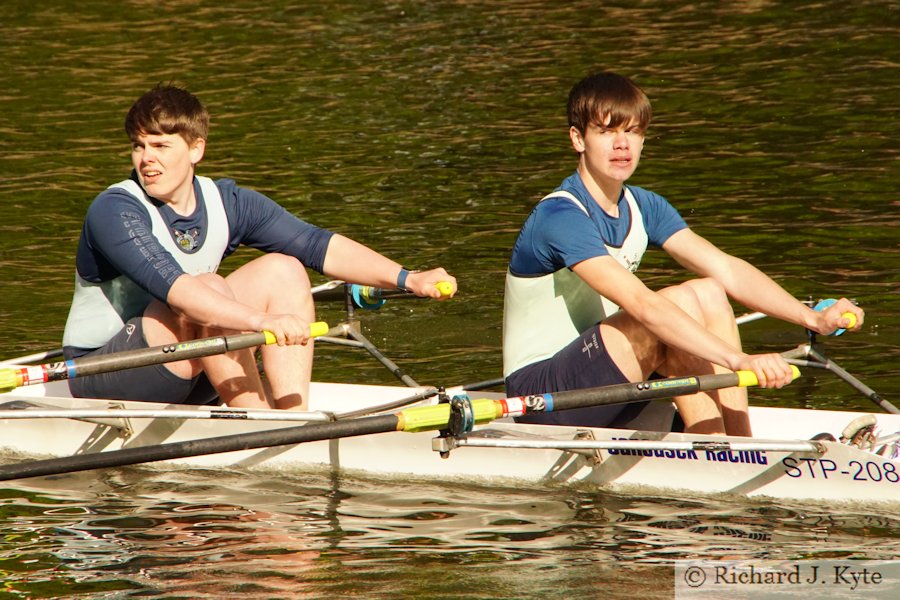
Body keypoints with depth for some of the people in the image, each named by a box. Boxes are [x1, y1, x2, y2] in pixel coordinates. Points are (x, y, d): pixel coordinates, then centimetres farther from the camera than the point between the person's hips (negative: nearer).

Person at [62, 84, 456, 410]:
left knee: (283, 270, -7)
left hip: (184, 380, 7)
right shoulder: (113, 212, -20)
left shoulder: (224, 203, 0)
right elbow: (171, 286, -36)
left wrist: (408, 280, -18)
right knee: (208, 291, -30)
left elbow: (319, 245, -6)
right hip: (99, 379, -7)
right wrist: (260, 320, -49)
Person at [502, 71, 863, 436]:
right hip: (540, 396, -8)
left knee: (709, 294, -10)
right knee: (681, 303, -24)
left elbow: (726, 270, -3)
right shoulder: (559, 217, -22)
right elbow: (641, 305, -34)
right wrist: (739, 360, -42)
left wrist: (815, 320, -17)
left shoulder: (643, 208, 6)